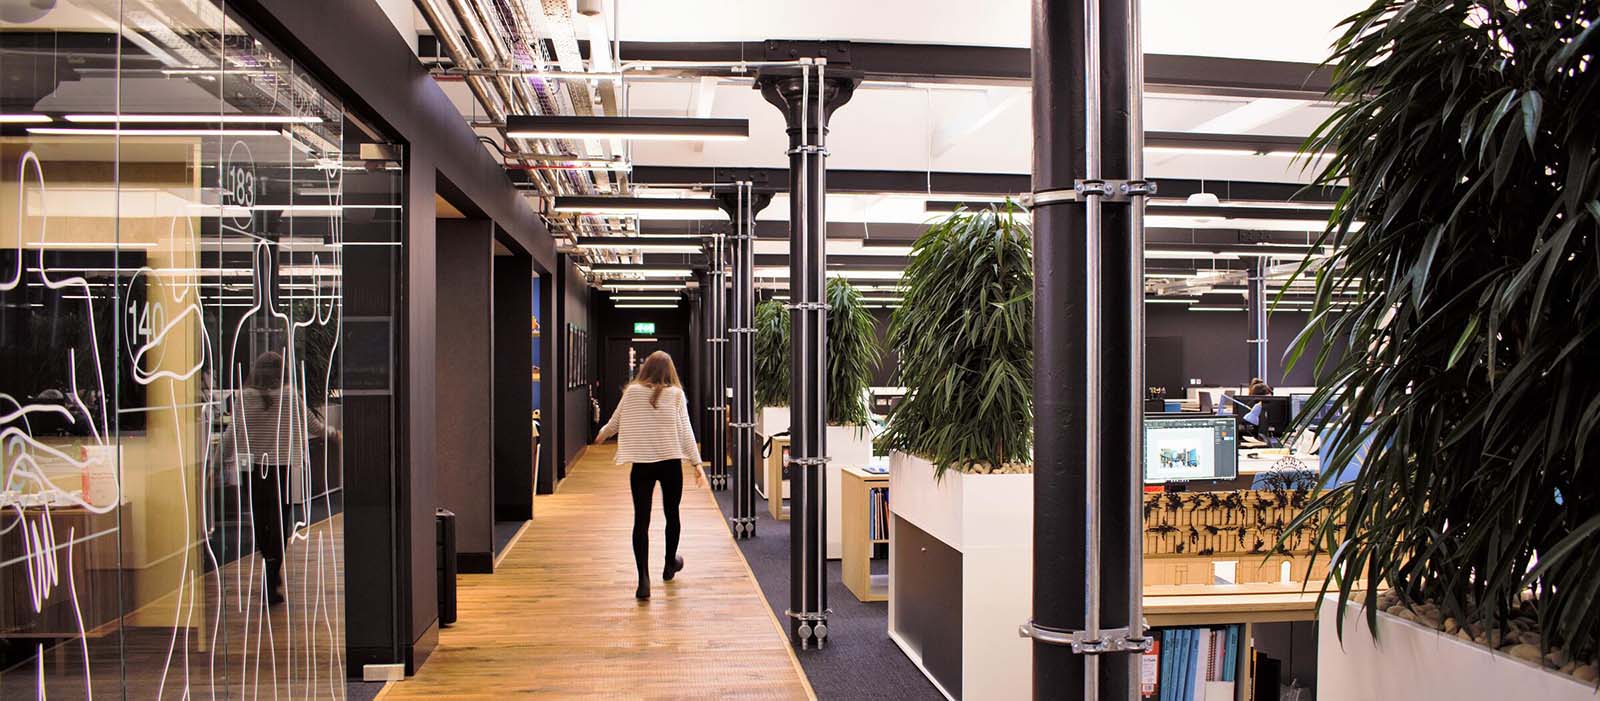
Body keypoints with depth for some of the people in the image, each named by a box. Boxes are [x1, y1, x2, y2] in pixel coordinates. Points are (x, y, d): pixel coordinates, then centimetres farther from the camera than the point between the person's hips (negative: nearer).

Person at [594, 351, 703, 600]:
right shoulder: (676, 394, -3)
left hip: (641, 464, 0)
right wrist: (695, 462, -2)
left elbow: (614, 423, 10)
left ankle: (644, 579, -8)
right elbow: (685, 430, -6)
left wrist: (601, 435, 31)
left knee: (641, 520, 0)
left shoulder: (632, 392, 0)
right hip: (670, 462, 0)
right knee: (671, 514, 19)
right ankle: (670, 564, 37)